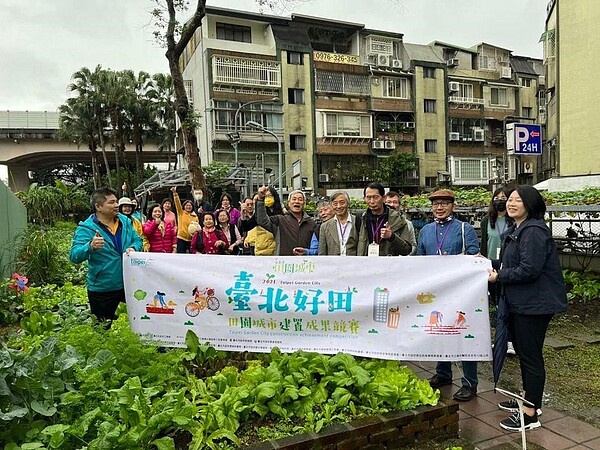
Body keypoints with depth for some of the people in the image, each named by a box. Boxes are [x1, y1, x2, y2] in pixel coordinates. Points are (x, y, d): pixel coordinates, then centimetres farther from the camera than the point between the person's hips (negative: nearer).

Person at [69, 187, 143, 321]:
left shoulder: (125, 221, 2)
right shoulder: (86, 228, -13)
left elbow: (137, 240, 11)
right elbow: (74, 256, -21)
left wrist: (133, 248, -12)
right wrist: (90, 247, -41)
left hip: (129, 284, 4)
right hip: (102, 290, -4)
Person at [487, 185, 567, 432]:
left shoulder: (534, 231, -19)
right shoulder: (516, 231, 15)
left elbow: (529, 270, -25)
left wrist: (498, 276, -16)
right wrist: (489, 263, 7)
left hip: (535, 303, -11)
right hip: (520, 302, 11)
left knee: (530, 355, -2)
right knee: (522, 350, 21)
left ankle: (530, 414, 10)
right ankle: (527, 399, 37)